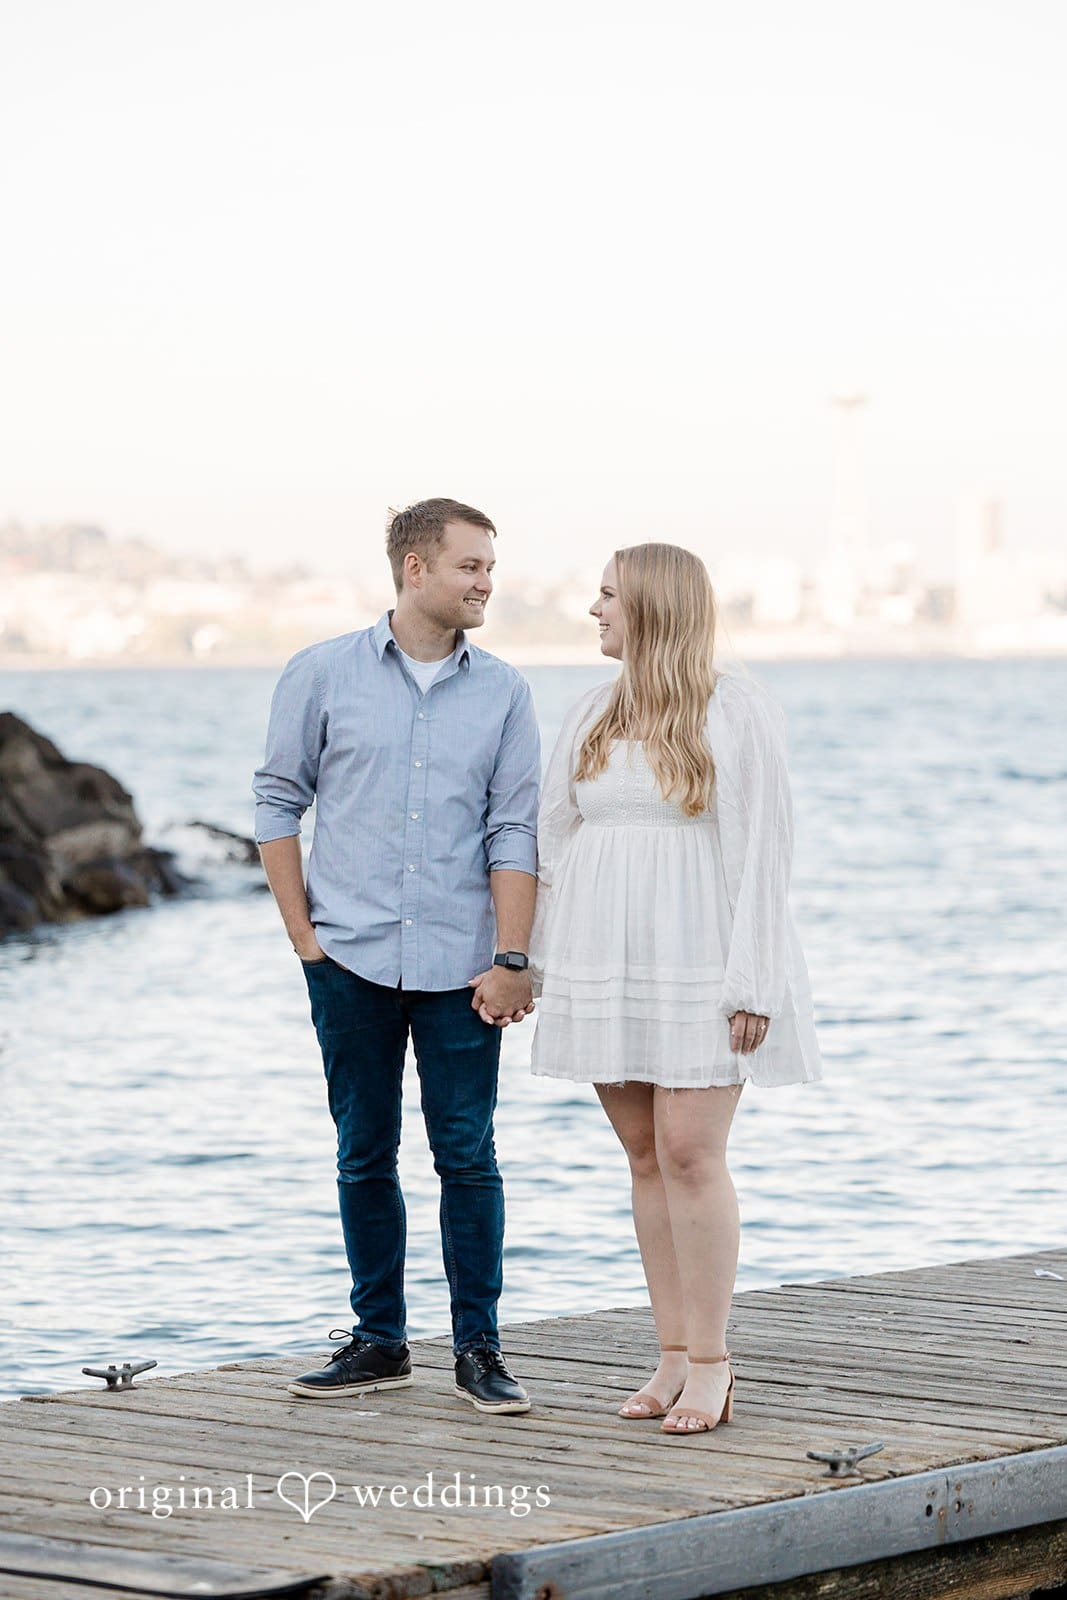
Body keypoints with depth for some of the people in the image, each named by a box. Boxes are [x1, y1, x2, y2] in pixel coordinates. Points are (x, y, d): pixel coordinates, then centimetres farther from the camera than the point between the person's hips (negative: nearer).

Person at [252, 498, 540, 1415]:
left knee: (468, 1155, 0)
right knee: (365, 1156, 7)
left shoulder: (502, 693, 4)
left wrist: (512, 958, -6)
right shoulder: (323, 676, 1)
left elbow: (514, 832, 2)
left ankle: (479, 1348, 7)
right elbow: (279, 803, 6)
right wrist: (302, 933, 1)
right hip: (351, 959, 0)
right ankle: (380, 1341, 17)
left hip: (460, 963, 0)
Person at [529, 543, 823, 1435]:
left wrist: (750, 984, -13)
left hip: (698, 967, -5)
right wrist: (532, 962, 10)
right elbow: (555, 841, 14)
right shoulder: (594, 717, 11)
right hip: (605, 968, 5)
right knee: (646, 1157, 6)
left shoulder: (737, 714, -6)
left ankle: (710, 1362, -3)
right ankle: (675, 1357, 11)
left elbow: (761, 851, -9)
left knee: (691, 1154, -10)